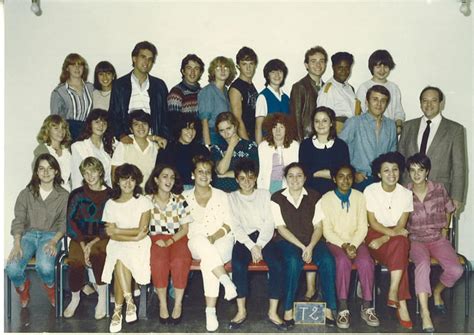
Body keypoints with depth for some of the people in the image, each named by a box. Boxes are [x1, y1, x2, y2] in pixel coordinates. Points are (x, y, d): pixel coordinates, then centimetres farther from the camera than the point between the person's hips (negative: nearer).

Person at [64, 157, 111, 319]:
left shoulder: (110, 195, 3)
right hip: (80, 237, 1)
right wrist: (83, 245, -13)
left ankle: (102, 298, -17)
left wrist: (93, 243, -15)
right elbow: (70, 221, 0)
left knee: (97, 253, -33)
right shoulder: (77, 194, 7)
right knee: (76, 260, -28)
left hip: (101, 237, -1)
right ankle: (75, 298, -2)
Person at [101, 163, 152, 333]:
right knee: (120, 262, -32)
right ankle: (129, 302, -17)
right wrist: (133, 236, -14)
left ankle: (118, 310, -16)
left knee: (121, 263, -30)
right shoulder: (110, 204, 7)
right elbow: (111, 234, -2)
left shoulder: (143, 202, 3)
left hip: (139, 245, -1)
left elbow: (142, 230, -6)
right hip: (118, 245, 2)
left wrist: (117, 230, -7)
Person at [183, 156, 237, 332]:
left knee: (208, 261, -34)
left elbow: (229, 224, 5)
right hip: (196, 244, 1)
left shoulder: (221, 195, 12)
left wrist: (214, 237, -14)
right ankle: (227, 282, -41)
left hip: (221, 241, -1)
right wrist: (204, 239, -10)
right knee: (200, 240, -37)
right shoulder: (185, 197, 14)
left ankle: (211, 311, -33)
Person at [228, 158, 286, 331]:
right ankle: (241, 311, -21)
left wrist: (259, 246, -12)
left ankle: (273, 311, -19)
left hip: (264, 237, 1)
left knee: (277, 265, -27)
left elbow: (269, 223, 3)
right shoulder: (232, 197, 11)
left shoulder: (264, 194, 13)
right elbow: (235, 226, 0)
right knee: (238, 265, -31)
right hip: (244, 239, -1)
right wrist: (251, 246, -14)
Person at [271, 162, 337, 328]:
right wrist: (302, 247, -14)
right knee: (293, 261, -35)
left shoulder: (314, 197, 8)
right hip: (287, 241, -2)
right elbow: (281, 228, -4)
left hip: (312, 240, 2)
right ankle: (288, 309, -22)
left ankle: (329, 308, -16)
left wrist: (310, 247, -15)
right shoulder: (277, 198, 3)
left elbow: (318, 226, 3)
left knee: (327, 260, -28)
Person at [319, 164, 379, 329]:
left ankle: (367, 307, -13)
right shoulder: (326, 199, -2)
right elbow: (327, 230, -4)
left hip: (356, 241, 2)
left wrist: (353, 245, -14)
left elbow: (362, 227, 1)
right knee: (343, 261, -33)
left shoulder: (359, 197, 4)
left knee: (366, 262, -28)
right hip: (335, 242, -2)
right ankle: (343, 308, -25)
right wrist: (344, 245, -16)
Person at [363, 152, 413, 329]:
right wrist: (393, 232, -23)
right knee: (400, 247, -32)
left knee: (400, 243, -34)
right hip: (375, 234, -2)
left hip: (397, 235, 2)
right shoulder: (370, 191, -5)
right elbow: (372, 223, -8)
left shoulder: (406, 193, 0)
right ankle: (401, 303, -29)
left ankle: (393, 293, -31)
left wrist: (384, 239, -21)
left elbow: (401, 226, -5)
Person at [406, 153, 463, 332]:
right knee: (423, 264, -35)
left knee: (456, 270, -20)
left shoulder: (439, 189, -1)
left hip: (438, 238, 3)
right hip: (415, 240, -2)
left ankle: (437, 292, 14)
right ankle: (425, 313, -34)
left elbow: (448, 210, 16)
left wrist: (445, 230, 9)